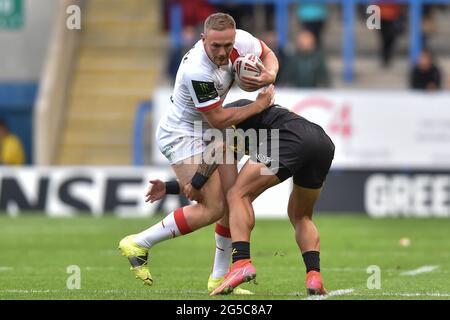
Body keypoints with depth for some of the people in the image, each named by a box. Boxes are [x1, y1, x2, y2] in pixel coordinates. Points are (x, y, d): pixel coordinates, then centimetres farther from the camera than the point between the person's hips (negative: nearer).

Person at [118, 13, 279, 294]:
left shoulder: (240, 40, -16)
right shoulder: (197, 71, -36)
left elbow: (268, 55, 6)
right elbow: (218, 119, -25)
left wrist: (269, 75, -17)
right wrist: (260, 105, -16)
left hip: (208, 134, 8)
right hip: (182, 134, -8)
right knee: (213, 208, -15)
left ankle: (219, 279, 16)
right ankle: (139, 244, -6)